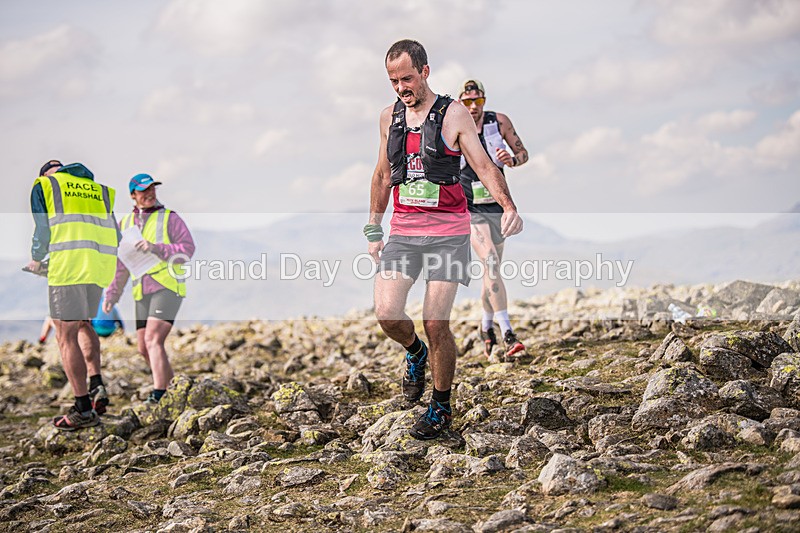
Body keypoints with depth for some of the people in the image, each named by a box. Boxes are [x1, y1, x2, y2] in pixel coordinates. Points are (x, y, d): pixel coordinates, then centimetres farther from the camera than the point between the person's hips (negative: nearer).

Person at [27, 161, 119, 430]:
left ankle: (83, 410, -3)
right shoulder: (100, 188, 24)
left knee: (66, 335, 0)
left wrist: (36, 261, 22)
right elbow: (114, 235, 17)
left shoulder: (43, 185, 12)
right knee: (82, 324, 25)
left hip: (69, 263, -5)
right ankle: (97, 387, 11)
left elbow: (42, 231, 5)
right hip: (103, 265, 5)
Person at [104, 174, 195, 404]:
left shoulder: (170, 218, 2)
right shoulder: (125, 223, 16)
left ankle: (159, 395, -19)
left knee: (153, 339, -18)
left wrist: (156, 248, -19)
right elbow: (120, 264, 21)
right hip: (142, 292, 6)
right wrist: (112, 293, 15)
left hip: (167, 287, -6)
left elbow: (187, 248, -8)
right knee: (144, 348, 5)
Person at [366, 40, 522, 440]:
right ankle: (415, 354, 23)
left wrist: (508, 206, -26)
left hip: (447, 232, -4)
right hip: (403, 230, 4)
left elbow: (484, 166, -8)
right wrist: (374, 230, 17)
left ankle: (441, 407, 12)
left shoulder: (453, 114, -3)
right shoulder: (389, 116, 10)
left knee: (436, 324, -7)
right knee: (386, 314, -12)